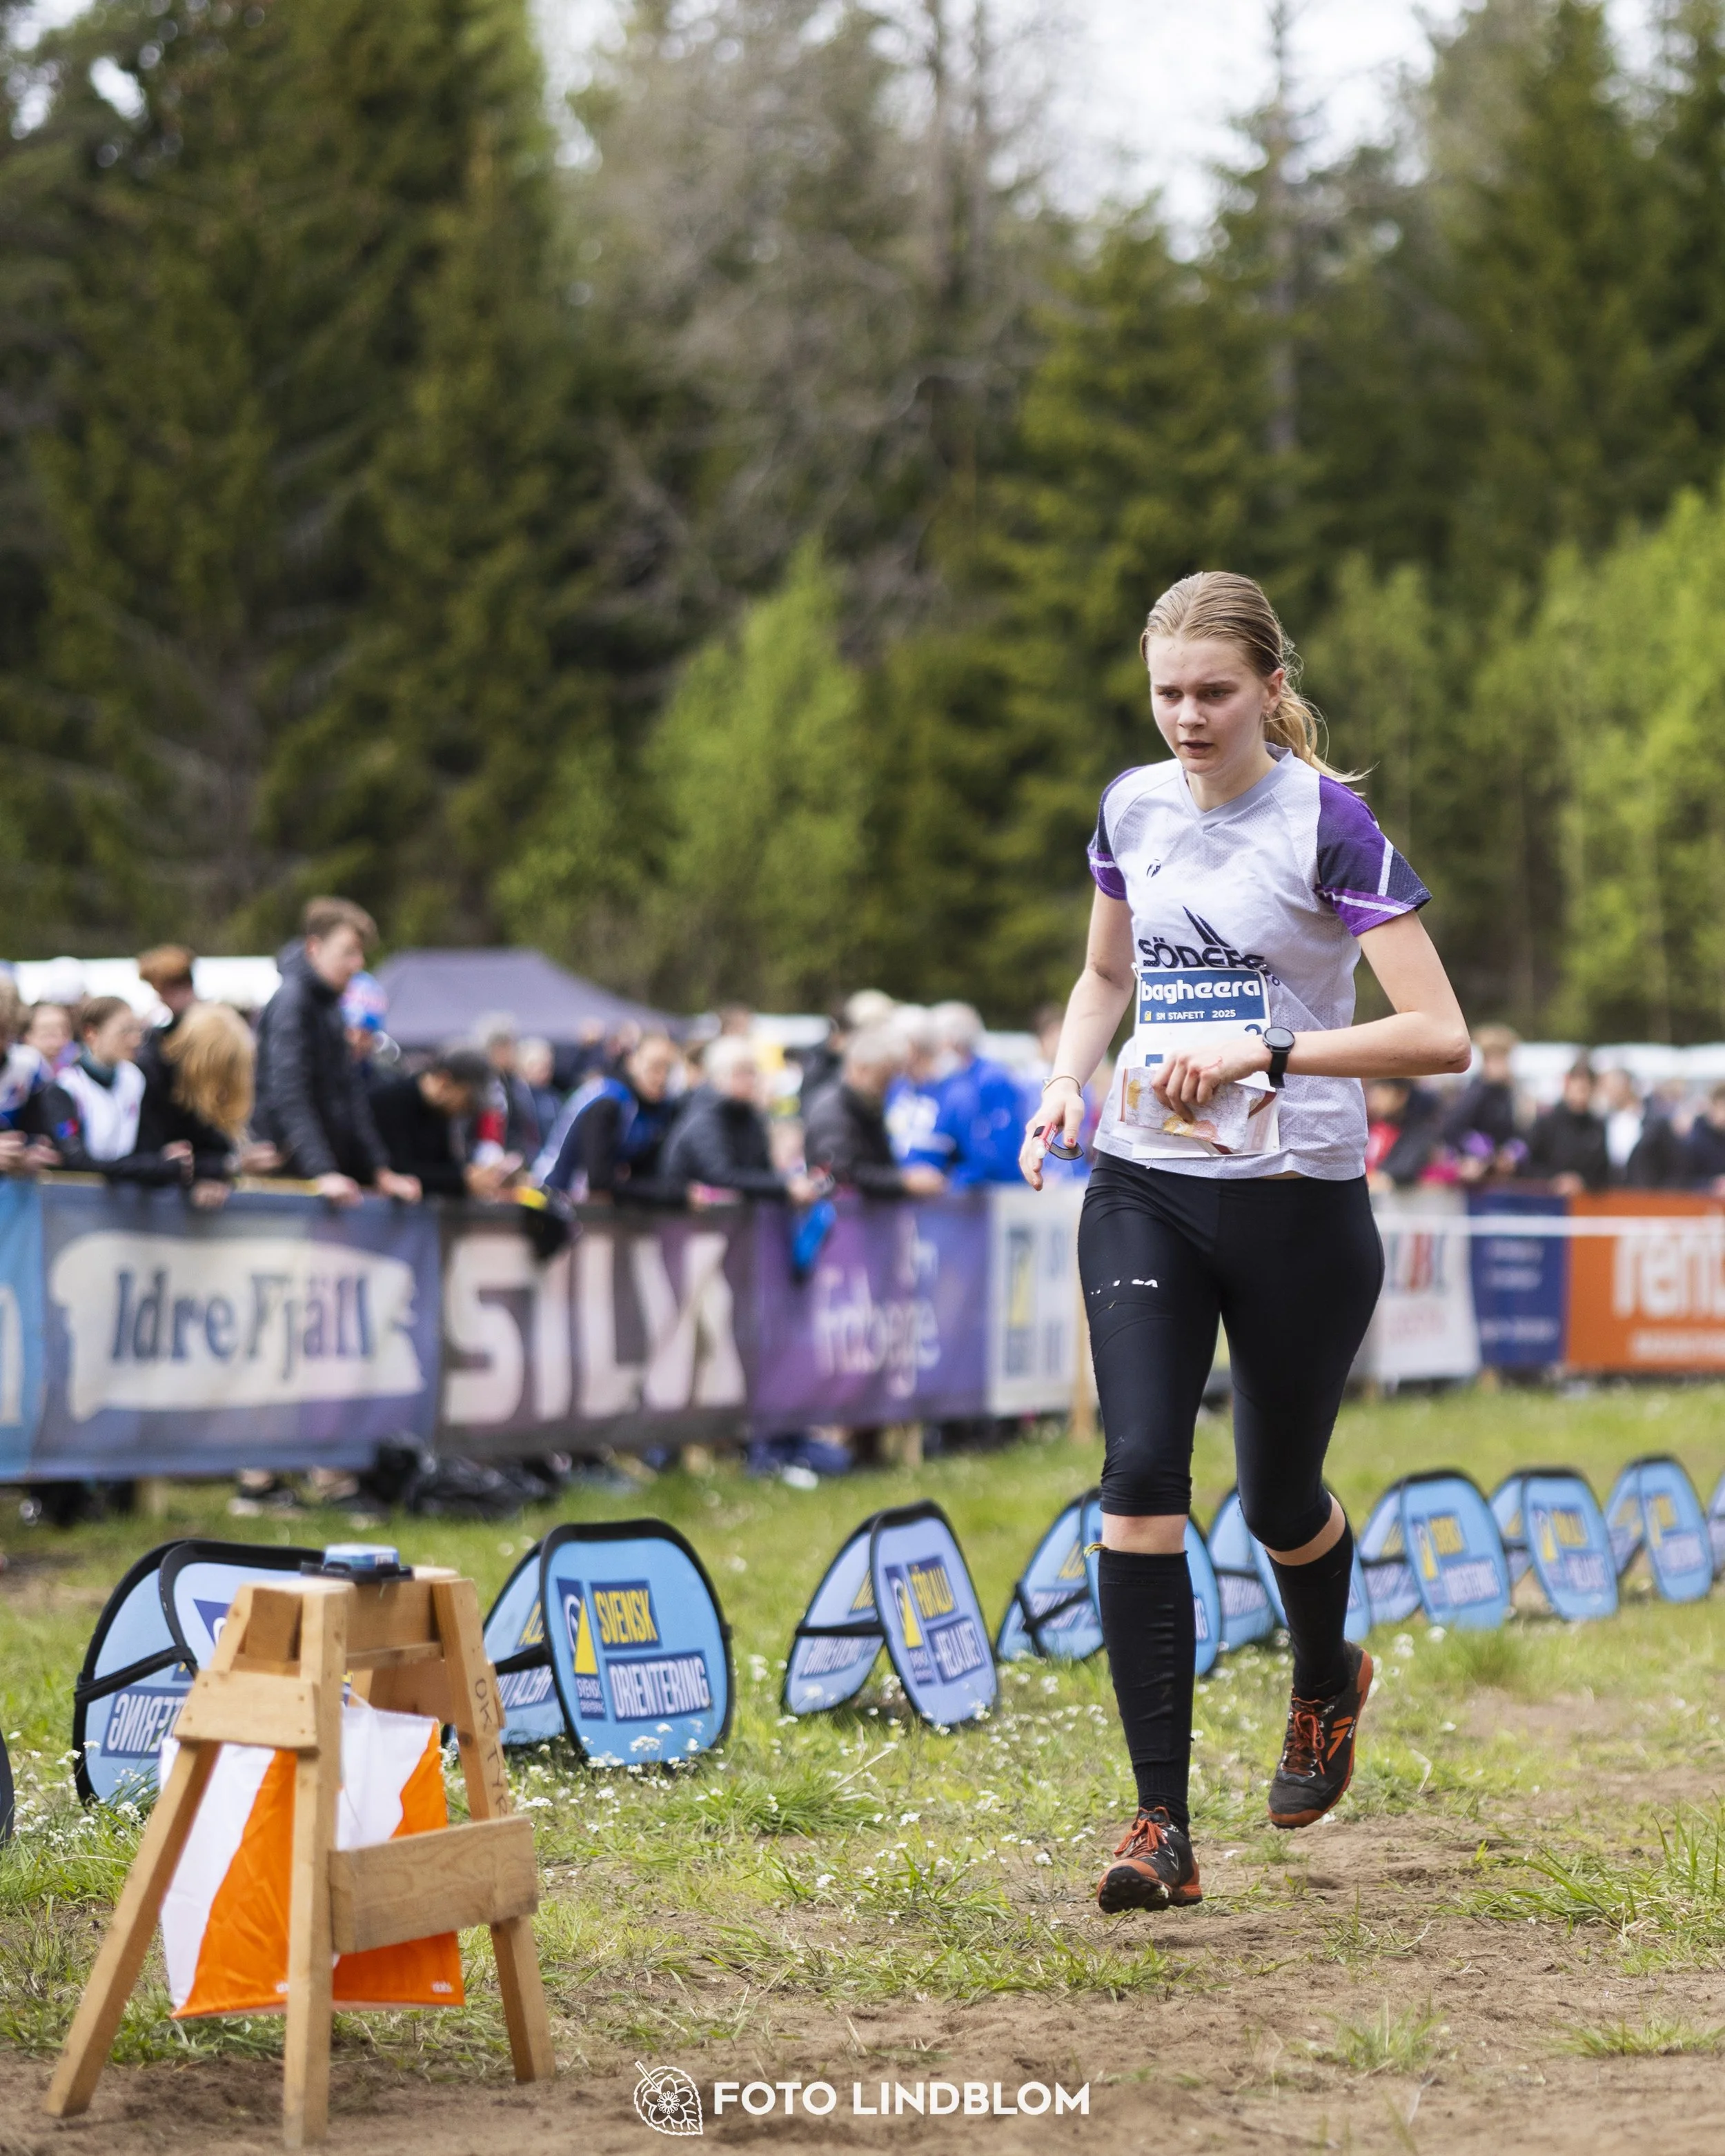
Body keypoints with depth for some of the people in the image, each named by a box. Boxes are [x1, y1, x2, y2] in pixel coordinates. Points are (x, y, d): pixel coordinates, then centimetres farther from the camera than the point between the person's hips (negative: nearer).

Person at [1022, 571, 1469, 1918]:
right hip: (1143, 1191, 4)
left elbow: (1440, 1037, -16)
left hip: (1299, 1201, -4)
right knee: (1139, 1472, -14)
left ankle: (1328, 1681, 47)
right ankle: (1164, 1830, -12)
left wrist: (1263, 1055, -23)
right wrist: (1067, 1082, 5)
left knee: (1279, 1498, 10)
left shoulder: (1327, 822, -11)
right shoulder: (1135, 809, 6)